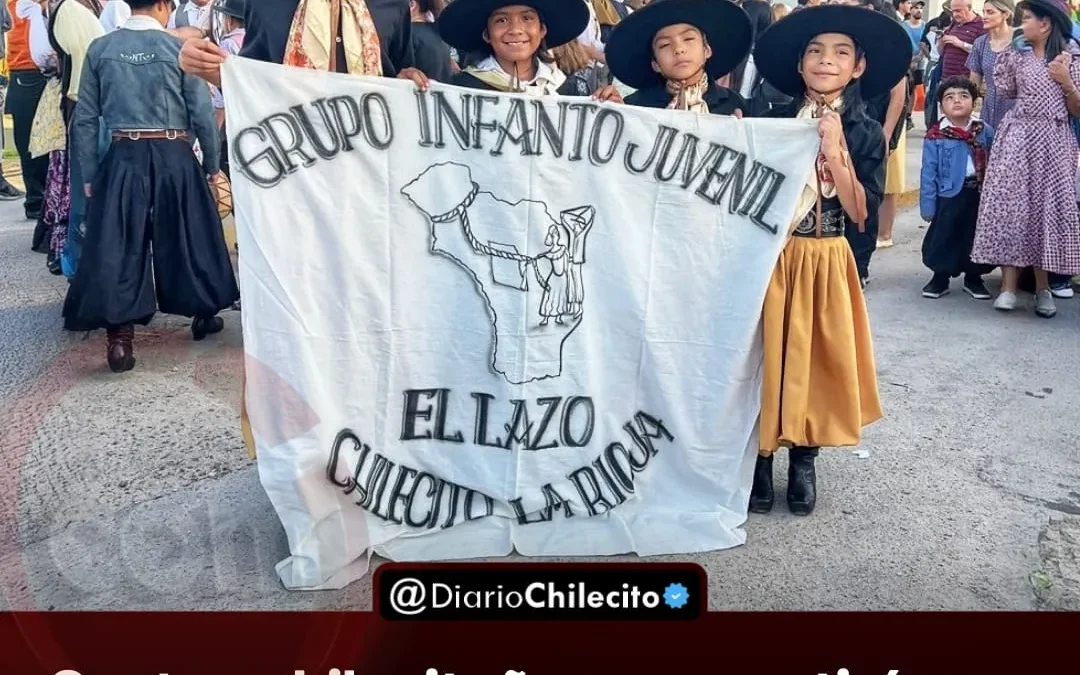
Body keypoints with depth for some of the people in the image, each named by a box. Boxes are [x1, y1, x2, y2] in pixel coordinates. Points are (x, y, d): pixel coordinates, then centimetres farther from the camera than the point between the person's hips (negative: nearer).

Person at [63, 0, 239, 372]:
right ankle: (204, 314, 31)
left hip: (122, 158, 1)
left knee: (118, 247, 3)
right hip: (174, 157, -1)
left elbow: (85, 118, 5)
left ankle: (119, 337, -4)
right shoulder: (179, 46, -4)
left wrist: (89, 173, 12)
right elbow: (202, 113, -4)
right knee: (188, 237, 16)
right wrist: (212, 163, 7)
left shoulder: (101, 48, 3)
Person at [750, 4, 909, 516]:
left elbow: (861, 213, -8)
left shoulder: (867, 134, 0)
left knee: (818, 358, 6)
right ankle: (760, 456, 15)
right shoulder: (773, 122, 0)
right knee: (769, 356, 2)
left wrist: (835, 152, -15)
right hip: (772, 258, 0)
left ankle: (803, 460, 21)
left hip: (826, 263, 1)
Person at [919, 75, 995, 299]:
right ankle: (940, 277, 21)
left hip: (979, 194, 3)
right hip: (950, 194, -3)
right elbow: (929, 173, -6)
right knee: (943, 238, 3)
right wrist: (928, 205, -8)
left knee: (977, 237, 12)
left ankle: (974, 278, 29)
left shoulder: (985, 131, 3)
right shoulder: (935, 135, -6)